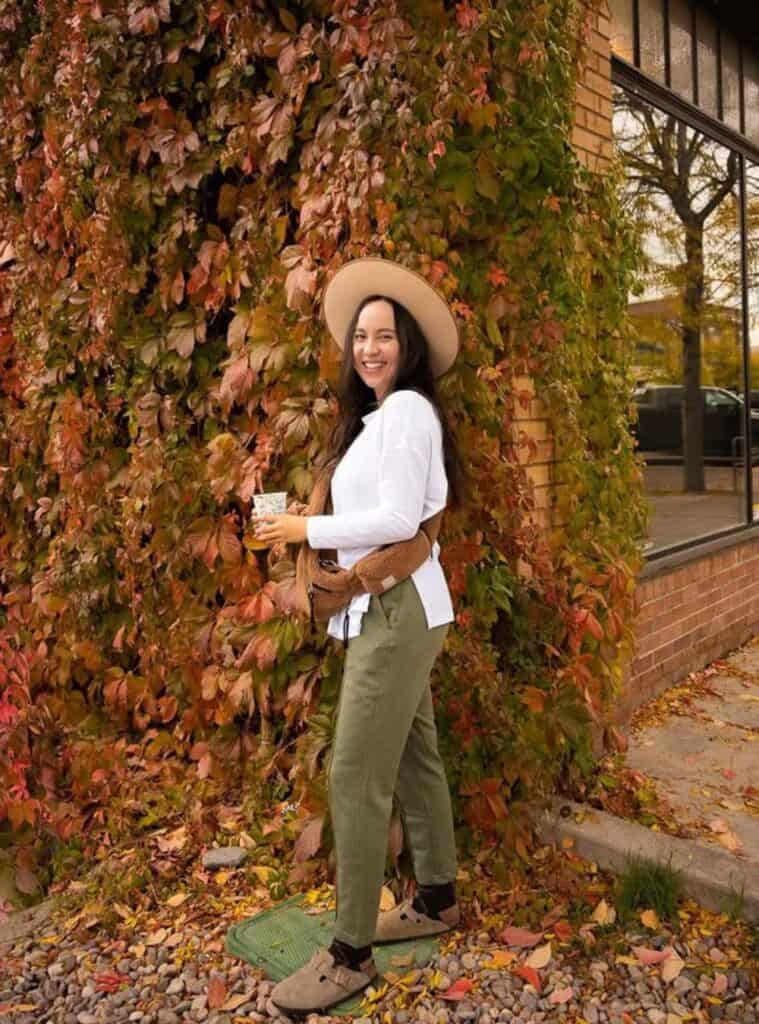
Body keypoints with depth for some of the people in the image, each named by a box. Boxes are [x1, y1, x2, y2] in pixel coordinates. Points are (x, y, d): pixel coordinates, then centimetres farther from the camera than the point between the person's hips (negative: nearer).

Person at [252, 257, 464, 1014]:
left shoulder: (406, 410, -12)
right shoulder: (378, 416, 17)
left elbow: (398, 519, -20)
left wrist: (307, 530, -12)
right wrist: (318, 527, 3)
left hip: (397, 609, -10)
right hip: (387, 607, 10)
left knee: (355, 777, -7)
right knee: (413, 758, 16)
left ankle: (350, 954, 5)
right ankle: (437, 900, 30)